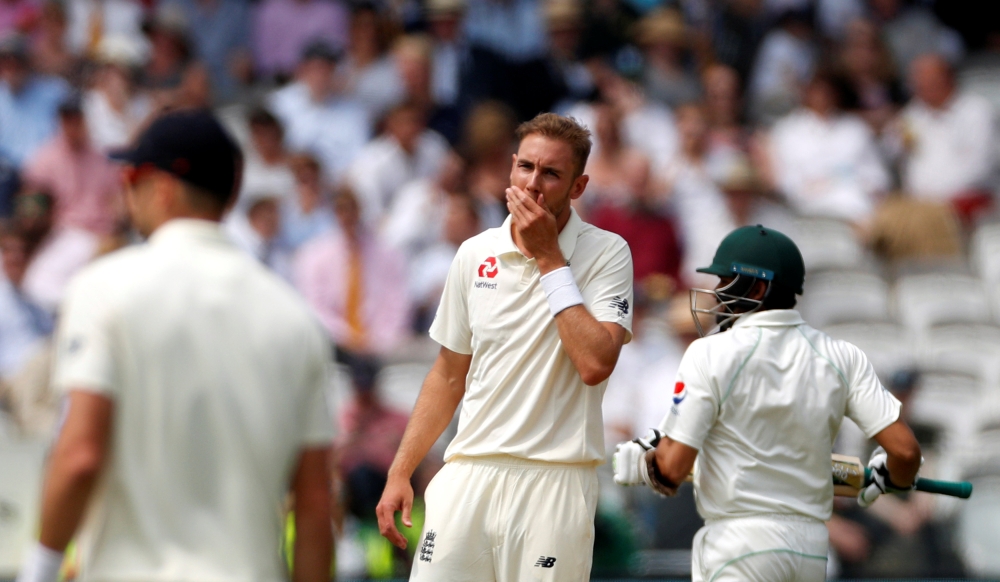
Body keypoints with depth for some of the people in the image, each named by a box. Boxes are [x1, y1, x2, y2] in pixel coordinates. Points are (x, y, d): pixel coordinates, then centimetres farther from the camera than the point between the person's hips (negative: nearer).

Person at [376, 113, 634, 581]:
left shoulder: (606, 253, -3)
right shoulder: (475, 254, 11)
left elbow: (595, 363, -18)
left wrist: (549, 257, -12)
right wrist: (400, 472, 12)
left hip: (555, 483, -4)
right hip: (468, 473, 4)